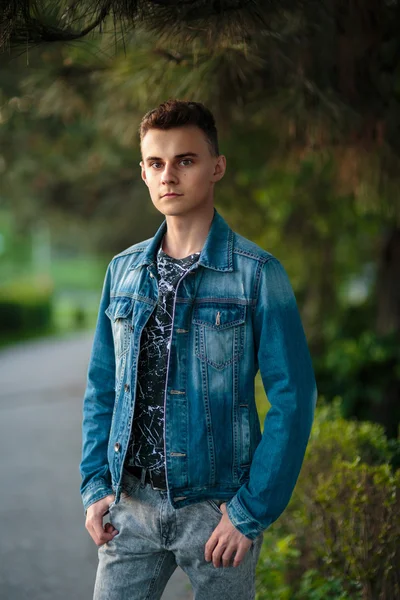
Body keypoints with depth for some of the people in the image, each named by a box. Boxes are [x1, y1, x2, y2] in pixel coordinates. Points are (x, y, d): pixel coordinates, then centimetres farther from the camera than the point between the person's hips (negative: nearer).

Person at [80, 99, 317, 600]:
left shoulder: (257, 275, -9)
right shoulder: (123, 271, 6)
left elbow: (291, 399, -11)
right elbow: (102, 388, 11)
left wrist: (251, 512, -13)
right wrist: (95, 486, 3)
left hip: (216, 508, -3)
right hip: (130, 504, 4)